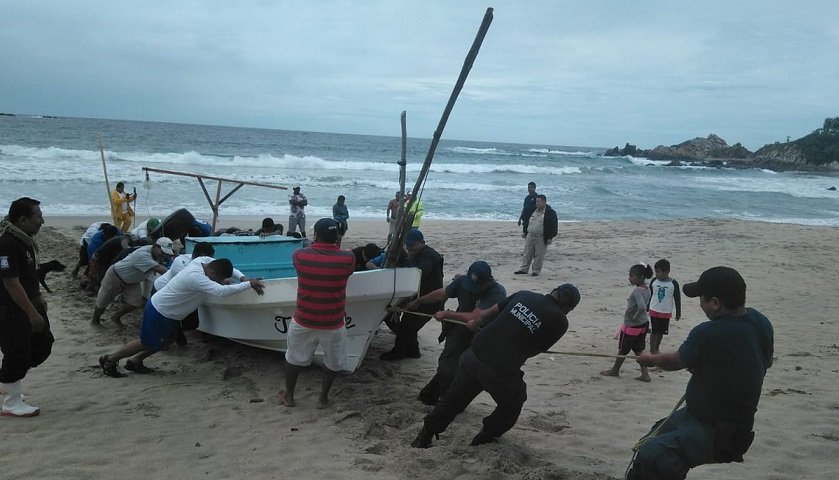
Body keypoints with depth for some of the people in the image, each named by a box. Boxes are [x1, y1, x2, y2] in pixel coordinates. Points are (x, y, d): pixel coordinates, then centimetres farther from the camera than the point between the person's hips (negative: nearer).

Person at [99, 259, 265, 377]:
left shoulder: (204, 262, -8)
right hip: (158, 312, -9)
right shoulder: (196, 277, -35)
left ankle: (135, 361, 32)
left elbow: (227, 268, 11)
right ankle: (110, 359, 24)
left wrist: (244, 279, -4)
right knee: (147, 343, 8)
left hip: (167, 312, 9)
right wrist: (248, 284, -40)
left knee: (166, 340, 19)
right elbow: (220, 291, -45)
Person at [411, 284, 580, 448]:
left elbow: (487, 313, 15)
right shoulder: (559, 322, -2)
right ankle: (484, 439, 35)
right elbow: (533, 351, 5)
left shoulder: (524, 295, 9)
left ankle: (424, 437, 35)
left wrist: (475, 322, 36)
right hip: (500, 371, -4)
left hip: (473, 356, 5)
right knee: (511, 407, 27)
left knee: (453, 399, 24)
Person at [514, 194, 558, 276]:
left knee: (539, 255, 0)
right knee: (527, 253, 8)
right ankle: (524, 269, 15)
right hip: (530, 236, 6)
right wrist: (525, 232, 17)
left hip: (541, 238, -5)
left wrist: (550, 237, -13)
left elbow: (554, 226, -9)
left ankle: (536, 270, 10)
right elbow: (528, 222, 21)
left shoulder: (550, 212, -7)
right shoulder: (533, 211, 12)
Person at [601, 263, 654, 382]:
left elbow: (642, 307, -38)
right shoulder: (646, 289, 1)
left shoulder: (637, 291, -25)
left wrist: (634, 316, -23)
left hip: (631, 325, -8)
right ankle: (645, 374, 13)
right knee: (639, 350, 16)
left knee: (622, 349, 12)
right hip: (644, 324, 8)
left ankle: (615, 370, 29)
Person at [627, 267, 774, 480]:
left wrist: (650, 359, 15)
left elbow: (674, 362, -8)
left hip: (716, 437, -10)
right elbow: (767, 361, 17)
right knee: (658, 433, 24)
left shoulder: (706, 334, -27)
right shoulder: (760, 322, -3)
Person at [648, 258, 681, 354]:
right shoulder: (654, 281, -6)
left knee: (661, 332, 13)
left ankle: (656, 349, 28)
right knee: (654, 331, -1)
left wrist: (678, 313, 0)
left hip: (666, 313, 0)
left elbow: (677, 299, -3)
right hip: (654, 311, 0)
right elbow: (649, 295, 4)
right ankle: (652, 350, 8)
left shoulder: (673, 283, -10)